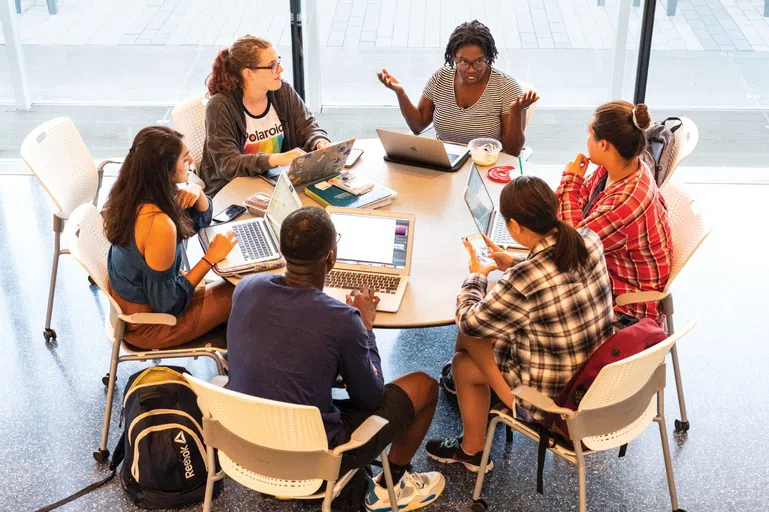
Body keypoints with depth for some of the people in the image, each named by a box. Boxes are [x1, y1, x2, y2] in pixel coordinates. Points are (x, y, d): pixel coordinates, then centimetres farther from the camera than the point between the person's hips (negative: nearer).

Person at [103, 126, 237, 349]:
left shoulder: (133, 195, -8)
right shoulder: (159, 225, -36)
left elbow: (200, 220, 7)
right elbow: (167, 303, -26)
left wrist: (197, 193, -15)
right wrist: (210, 258, -22)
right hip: (147, 324, -8)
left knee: (229, 287, 20)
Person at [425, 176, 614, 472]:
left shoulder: (523, 281, -32)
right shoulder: (589, 241, -11)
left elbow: (470, 323, -13)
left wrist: (476, 276, 4)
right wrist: (514, 267, 9)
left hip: (555, 404, -7)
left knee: (463, 363, 16)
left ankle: (472, 450, 39)